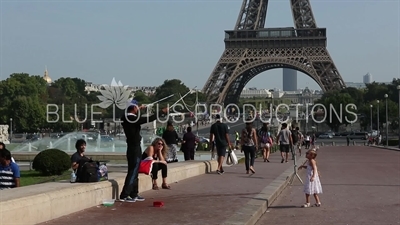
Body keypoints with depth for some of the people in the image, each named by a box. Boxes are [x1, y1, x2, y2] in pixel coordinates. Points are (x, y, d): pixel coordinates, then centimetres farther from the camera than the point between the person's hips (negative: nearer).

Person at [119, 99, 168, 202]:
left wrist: (139, 108, 40)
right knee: (133, 172, -4)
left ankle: (134, 194, 22)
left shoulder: (125, 118, 4)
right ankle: (124, 195, -5)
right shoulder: (134, 119, -19)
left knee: (134, 172, 15)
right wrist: (162, 111, -6)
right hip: (135, 148, -9)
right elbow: (149, 119, -17)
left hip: (130, 148, 9)